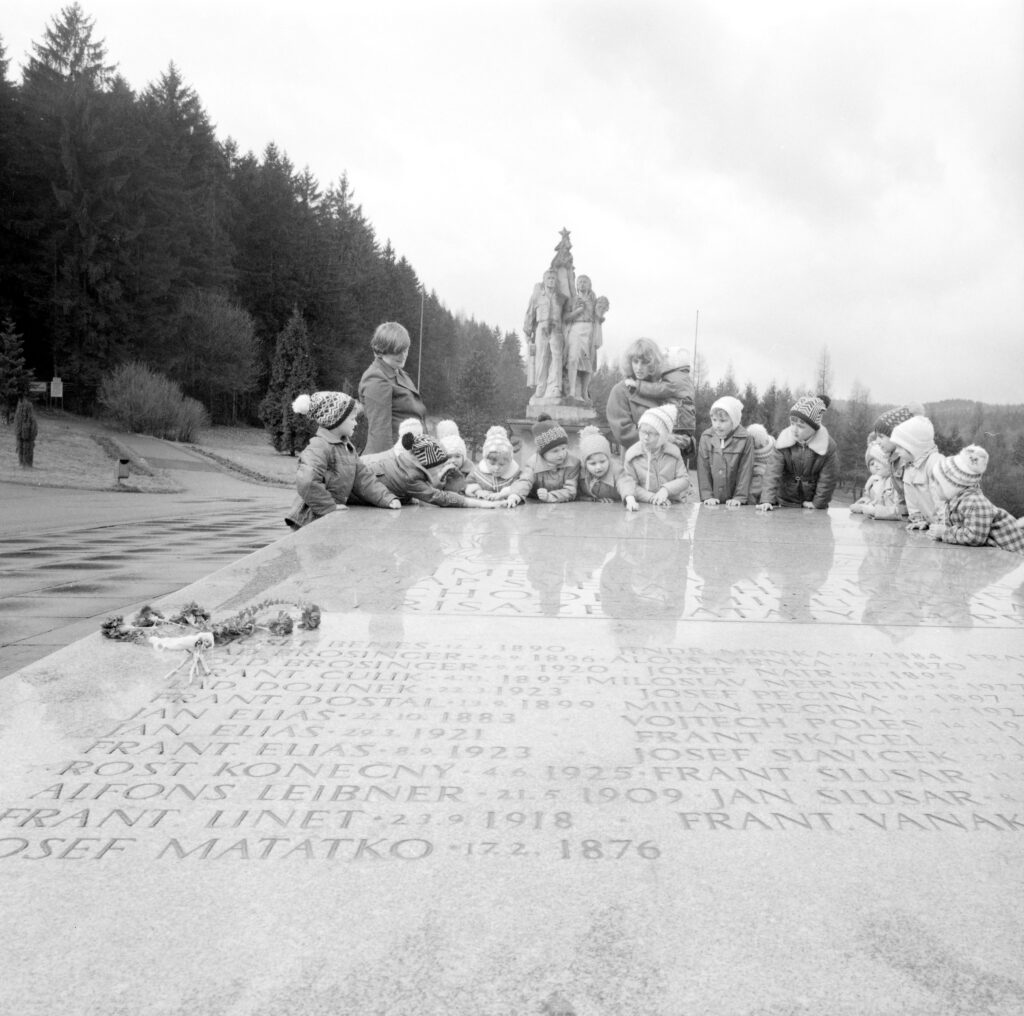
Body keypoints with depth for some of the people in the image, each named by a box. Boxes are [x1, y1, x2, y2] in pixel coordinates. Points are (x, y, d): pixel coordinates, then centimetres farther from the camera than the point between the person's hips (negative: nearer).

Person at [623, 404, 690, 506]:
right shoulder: (631, 454, -1)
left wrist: (666, 489, -15)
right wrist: (652, 497, -16)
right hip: (644, 507, -1)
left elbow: (685, 479, 2)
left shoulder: (673, 452, 3)